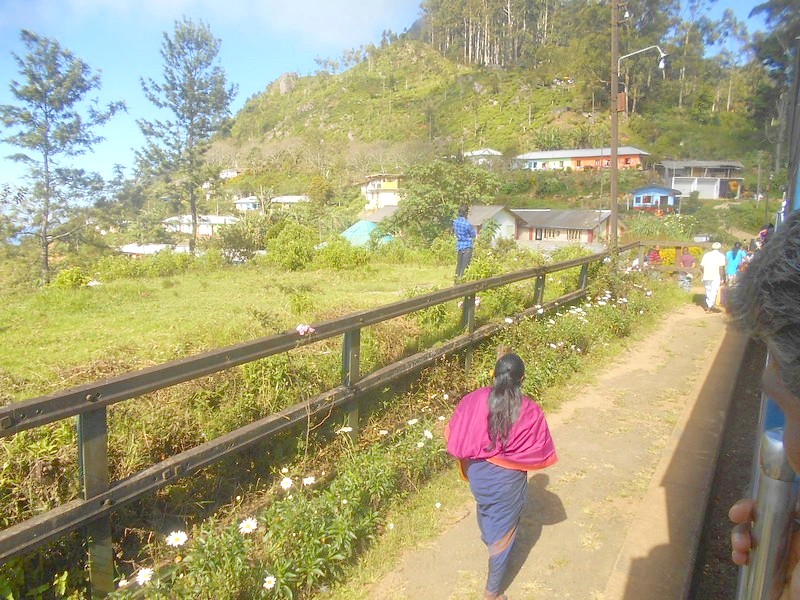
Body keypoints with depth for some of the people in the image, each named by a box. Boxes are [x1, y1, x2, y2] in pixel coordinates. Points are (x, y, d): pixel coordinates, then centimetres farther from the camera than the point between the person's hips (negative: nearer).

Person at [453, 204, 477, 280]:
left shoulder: (455, 222, 0)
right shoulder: (467, 224, -20)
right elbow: (473, 235, -7)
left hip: (459, 246, 7)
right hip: (467, 246, -7)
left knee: (459, 264, 16)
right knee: (464, 266, -2)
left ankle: (457, 277, 21)